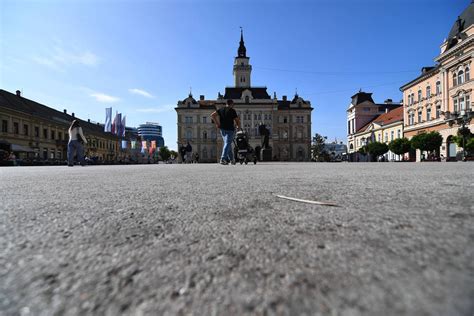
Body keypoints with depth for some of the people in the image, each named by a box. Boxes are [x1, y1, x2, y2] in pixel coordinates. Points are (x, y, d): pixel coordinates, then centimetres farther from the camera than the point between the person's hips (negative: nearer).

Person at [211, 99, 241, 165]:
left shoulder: (221, 109, 11)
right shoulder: (232, 111, -5)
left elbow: (212, 115, 2)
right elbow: (237, 120, -5)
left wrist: (217, 123, 4)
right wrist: (238, 127, 13)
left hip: (222, 129, 6)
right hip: (230, 129, -6)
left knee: (228, 144, 16)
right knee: (227, 144, -7)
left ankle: (231, 159, 22)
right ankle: (223, 159, -18)